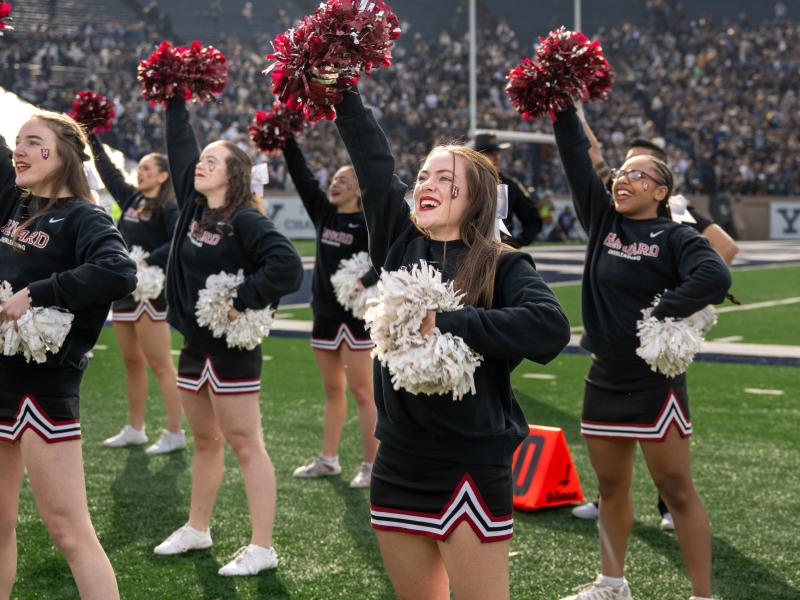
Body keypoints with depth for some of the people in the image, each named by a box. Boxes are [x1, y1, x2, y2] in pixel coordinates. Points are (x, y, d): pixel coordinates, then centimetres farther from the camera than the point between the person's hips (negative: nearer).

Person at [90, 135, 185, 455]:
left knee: (161, 366, -5)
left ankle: (175, 434, -2)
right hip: (123, 290, 8)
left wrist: (148, 262, -25)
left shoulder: (168, 207, -10)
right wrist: (92, 137, 20)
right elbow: (108, 171, 19)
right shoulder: (130, 198, 11)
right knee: (132, 363, 14)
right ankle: (135, 429, 22)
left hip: (150, 292, -8)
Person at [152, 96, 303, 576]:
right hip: (195, 345, 8)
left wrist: (244, 301, -23)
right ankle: (197, 529, 31)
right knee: (205, 441, 19)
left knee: (245, 444, -4)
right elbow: (180, 149, 15)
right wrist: (175, 103, 12)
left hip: (232, 349, -8)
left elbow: (287, 265, -27)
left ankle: (263, 548, 0)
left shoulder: (246, 221, -15)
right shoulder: (193, 206, 7)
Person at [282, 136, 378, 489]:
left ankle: (371, 465, 3)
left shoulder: (369, 223, -10)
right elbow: (300, 174, 3)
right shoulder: (323, 211, 6)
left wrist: (363, 282, -35)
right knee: (332, 391, 15)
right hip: (324, 315, 6)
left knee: (362, 392, -3)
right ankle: (328, 460, 22)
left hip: (356, 317, -6)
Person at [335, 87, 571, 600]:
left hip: (472, 469, -5)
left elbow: (551, 326, -25)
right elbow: (373, 162, 5)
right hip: (398, 465, 5)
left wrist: (446, 326, -24)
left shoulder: (502, 266, -7)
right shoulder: (399, 244, 7)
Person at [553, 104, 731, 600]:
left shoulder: (674, 237, -9)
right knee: (612, 487, 16)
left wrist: (659, 316, -23)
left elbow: (716, 277, -26)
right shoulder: (604, 221, 7)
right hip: (605, 380, 6)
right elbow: (578, 162, 3)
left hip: (655, 384, -6)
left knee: (676, 490, -2)